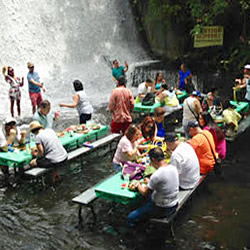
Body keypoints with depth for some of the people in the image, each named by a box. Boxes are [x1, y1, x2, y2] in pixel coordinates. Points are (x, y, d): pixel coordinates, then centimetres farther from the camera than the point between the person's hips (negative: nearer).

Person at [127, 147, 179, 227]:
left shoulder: (157, 175, -27)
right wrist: (150, 182, 21)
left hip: (162, 209, -8)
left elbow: (145, 193, -16)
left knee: (131, 217, -1)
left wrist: (138, 185, 4)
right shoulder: (173, 168, -4)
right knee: (148, 199, 34)